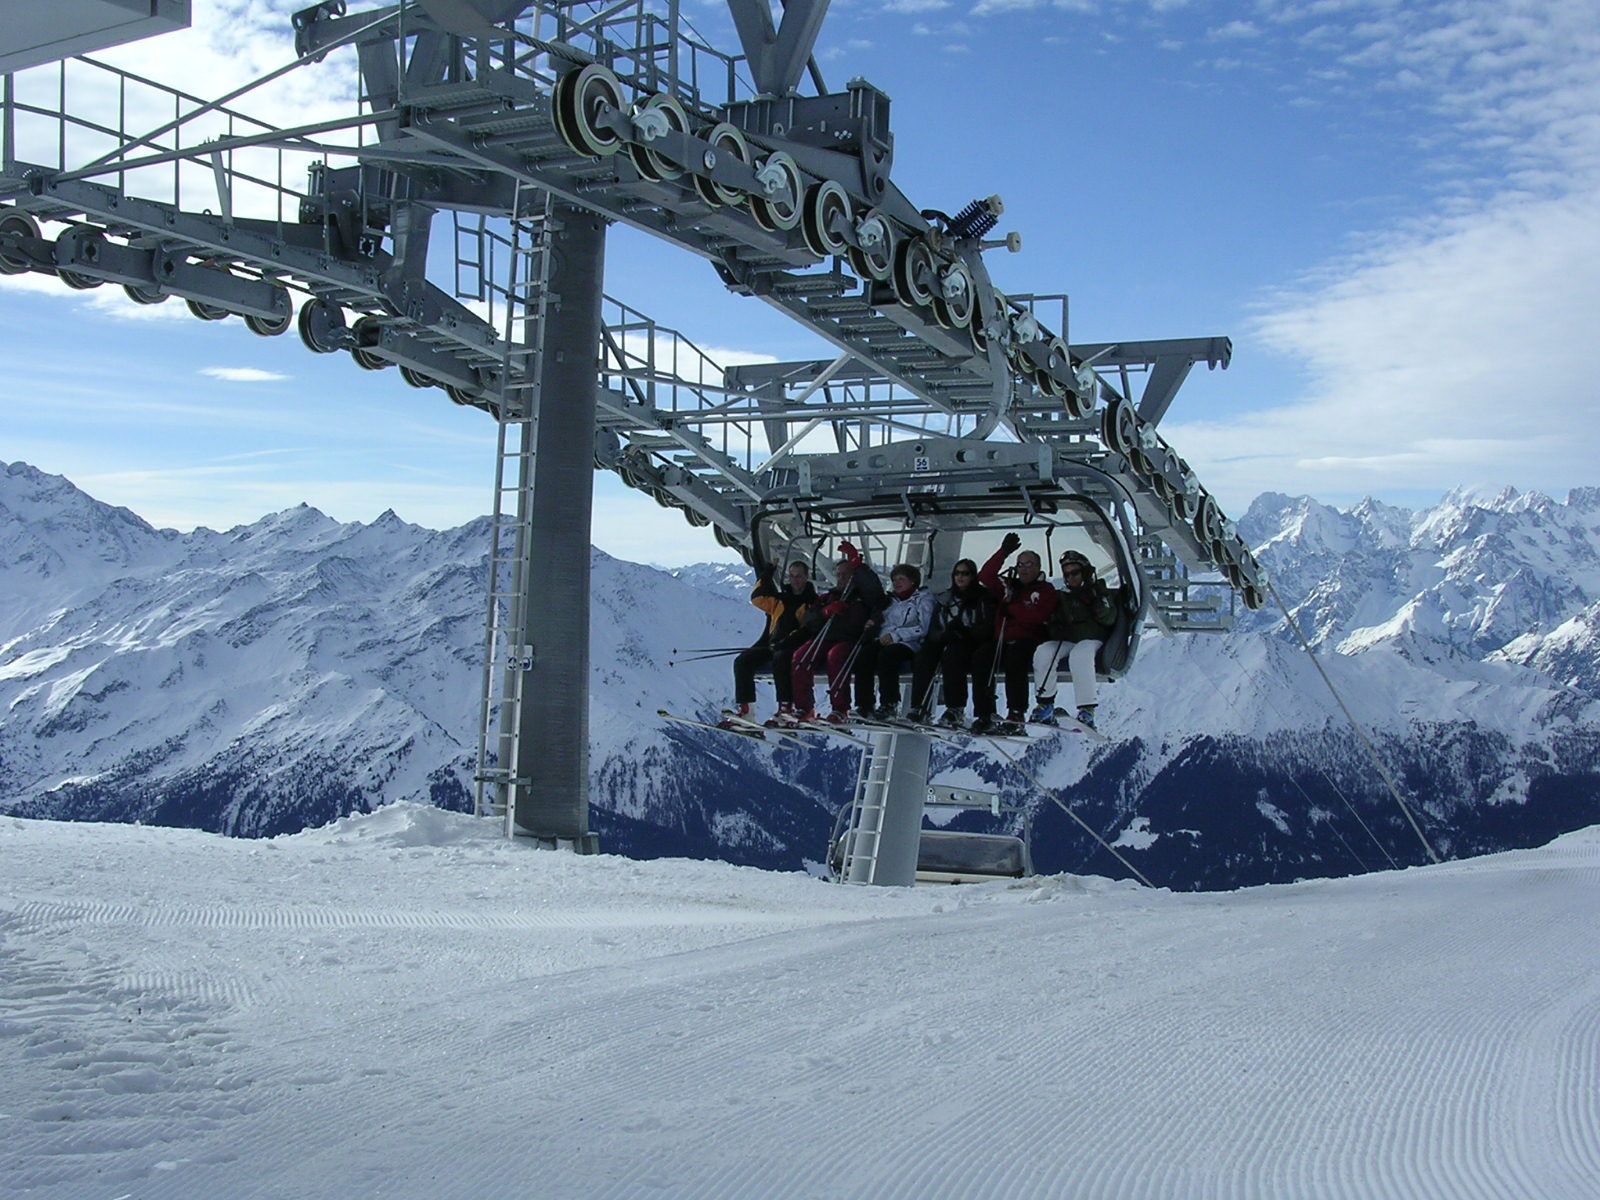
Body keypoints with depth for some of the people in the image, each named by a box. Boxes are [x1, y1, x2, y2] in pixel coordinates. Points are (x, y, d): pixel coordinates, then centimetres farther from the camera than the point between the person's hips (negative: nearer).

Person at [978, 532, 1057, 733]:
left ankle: (1016, 716, -37)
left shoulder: (1046, 590, 8)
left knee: (1014, 659, -36)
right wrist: (1003, 552, 4)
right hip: (1003, 641, 5)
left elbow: (1037, 617, -8)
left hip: (1029, 641, -5)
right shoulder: (1010, 586, 22)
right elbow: (985, 576, 9)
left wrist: (1011, 608, -2)